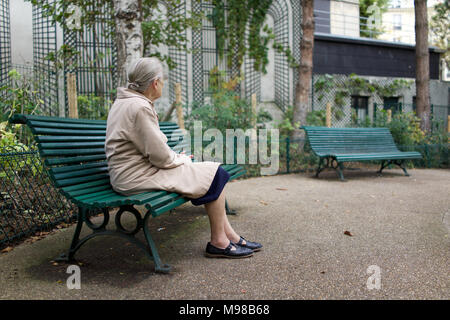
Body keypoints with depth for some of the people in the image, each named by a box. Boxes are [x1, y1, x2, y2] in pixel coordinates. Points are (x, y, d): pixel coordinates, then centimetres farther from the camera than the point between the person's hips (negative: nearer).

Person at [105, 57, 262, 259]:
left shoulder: (123, 102, 13)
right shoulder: (139, 107, -21)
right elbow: (160, 157, -20)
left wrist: (176, 157, 11)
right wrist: (182, 159, -1)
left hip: (134, 171, 10)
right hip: (137, 178, -10)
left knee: (212, 171, 9)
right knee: (215, 174, -6)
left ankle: (229, 235, 15)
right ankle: (218, 242, 5)